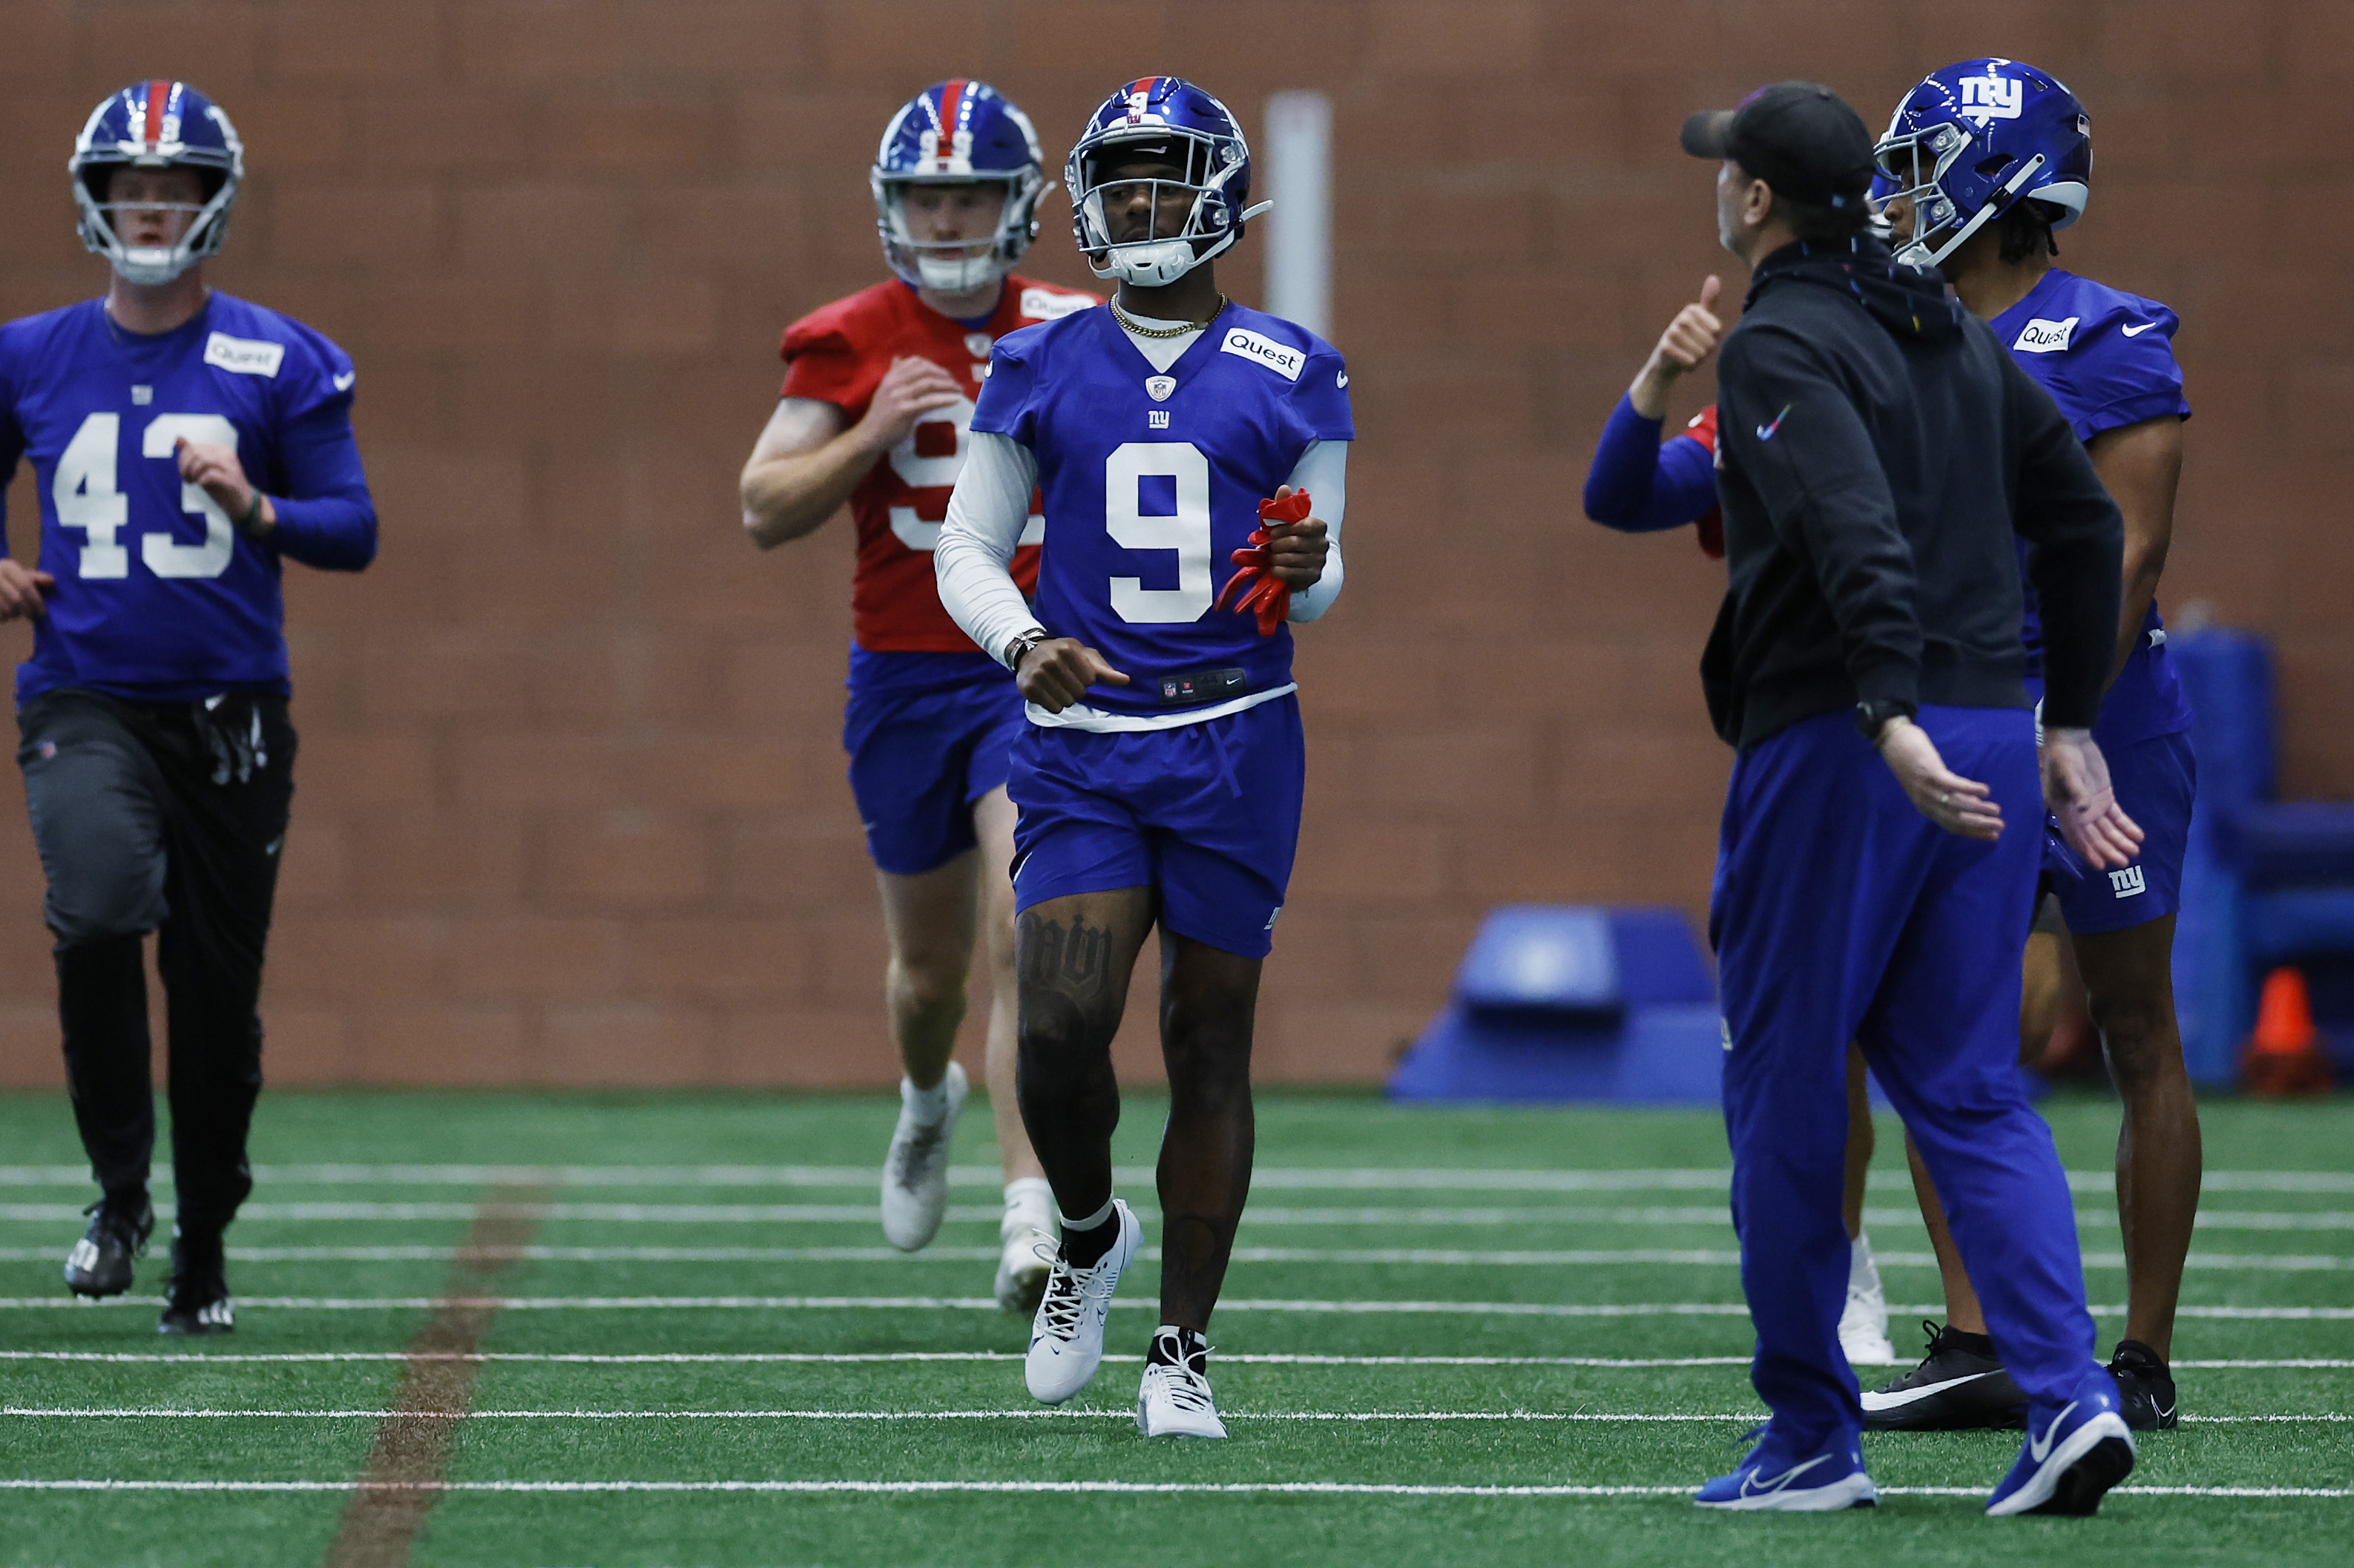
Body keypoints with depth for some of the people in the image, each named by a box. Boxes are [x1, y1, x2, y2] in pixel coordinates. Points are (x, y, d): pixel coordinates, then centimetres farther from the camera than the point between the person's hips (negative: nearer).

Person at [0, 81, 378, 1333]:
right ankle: (119, 1186, -10)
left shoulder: (281, 364, 1)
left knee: (218, 994, 5)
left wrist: (255, 508, -20)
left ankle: (203, 1253, 24)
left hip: (229, 710, 0)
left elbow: (353, 531, -2)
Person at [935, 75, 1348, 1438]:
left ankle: (1185, 1350, 11)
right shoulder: (1043, 369, 6)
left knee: (1210, 1046, 2)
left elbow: (1316, 588, 8)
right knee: (1062, 1029, -14)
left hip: (1235, 745, 0)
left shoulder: (1290, 376, 4)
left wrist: (1305, 573, -16)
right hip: (1084, 745, 0)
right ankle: (1089, 1236, 17)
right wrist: (1023, 641, -10)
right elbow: (969, 548, 9)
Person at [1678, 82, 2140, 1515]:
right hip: (1992, 740, 7)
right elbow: (2085, 518, 18)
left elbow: (1860, 538, -24)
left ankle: (1812, 1437, 10)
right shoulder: (1955, 334, 16)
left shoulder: (1782, 347, -9)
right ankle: (2070, 1395, -9)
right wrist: (2069, 724, 22)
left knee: (1787, 1088, 5)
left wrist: (1891, 721, -33)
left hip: (1838, 749, -7)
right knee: (1971, 1089, 9)